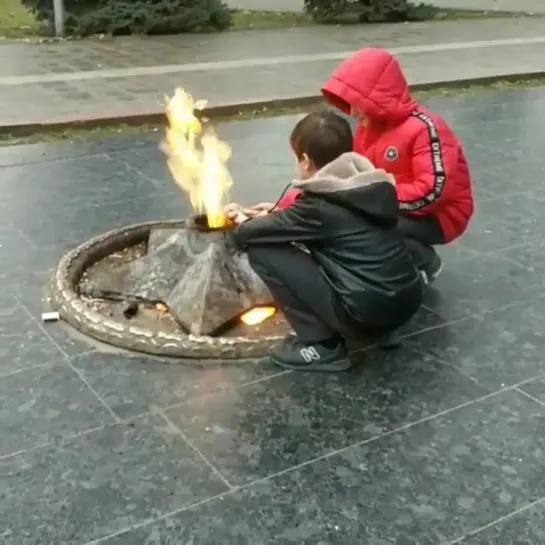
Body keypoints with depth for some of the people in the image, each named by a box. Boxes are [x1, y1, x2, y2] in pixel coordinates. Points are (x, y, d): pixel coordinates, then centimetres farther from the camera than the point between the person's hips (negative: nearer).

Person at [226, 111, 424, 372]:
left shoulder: (320, 205, -10)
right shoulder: (373, 187, 10)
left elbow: (250, 235, 0)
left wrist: (242, 224, 22)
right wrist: (277, 214, 31)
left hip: (367, 313, -8)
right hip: (409, 301, 8)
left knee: (262, 250, -3)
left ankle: (321, 345, 0)